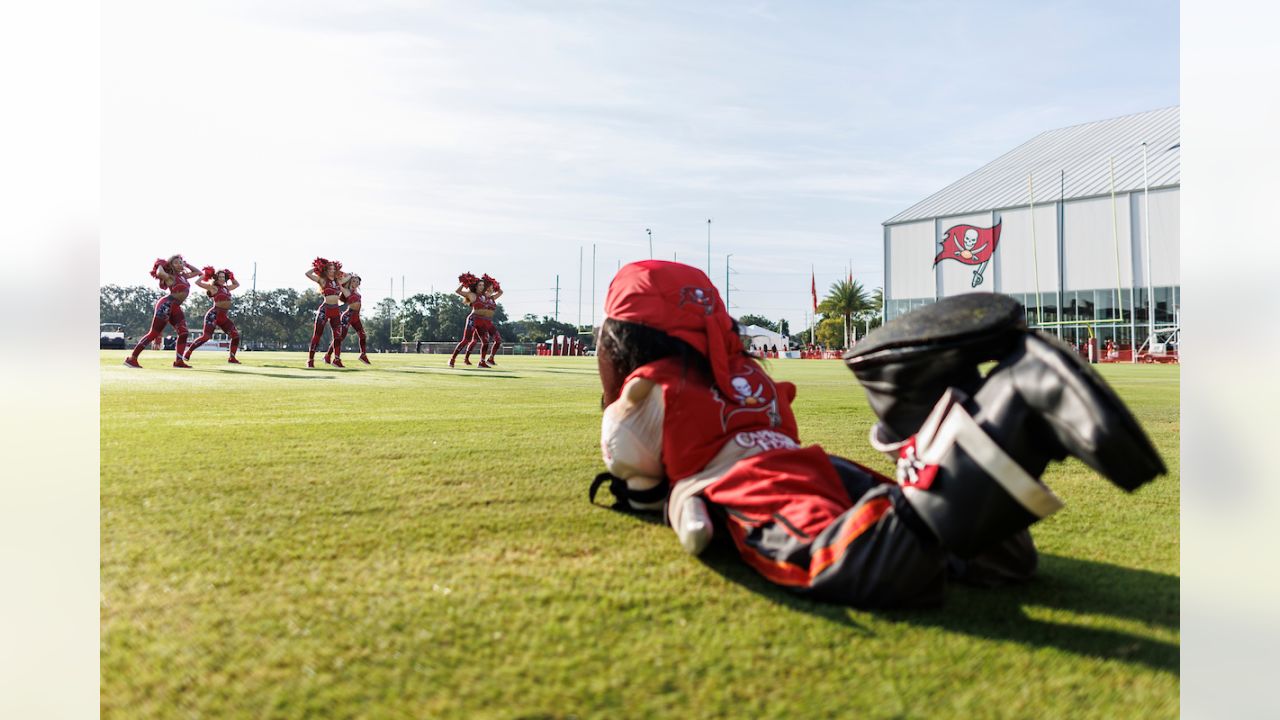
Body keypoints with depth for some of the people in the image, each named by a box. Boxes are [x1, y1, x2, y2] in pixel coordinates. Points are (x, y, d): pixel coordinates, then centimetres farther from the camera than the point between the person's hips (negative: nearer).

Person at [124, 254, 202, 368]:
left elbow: (198, 272, 30)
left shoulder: (184, 276, 15)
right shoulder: (170, 277, -8)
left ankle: (178, 361, -3)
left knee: (183, 333, -3)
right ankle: (131, 358, -4)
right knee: (153, 334, -8)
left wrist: (186, 264, 19)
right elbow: (159, 273, -30)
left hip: (176, 308, 8)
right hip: (166, 305, -8)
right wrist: (160, 265, -8)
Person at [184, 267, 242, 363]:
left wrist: (231, 277, 23)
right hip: (214, 314, -7)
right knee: (206, 336, -14)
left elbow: (237, 284, 36)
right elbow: (198, 282, -10)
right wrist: (205, 275, -2)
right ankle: (188, 351, 2)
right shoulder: (213, 287, -2)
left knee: (236, 335, 0)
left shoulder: (227, 288, 18)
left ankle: (231, 358, 6)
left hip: (224, 316, 7)